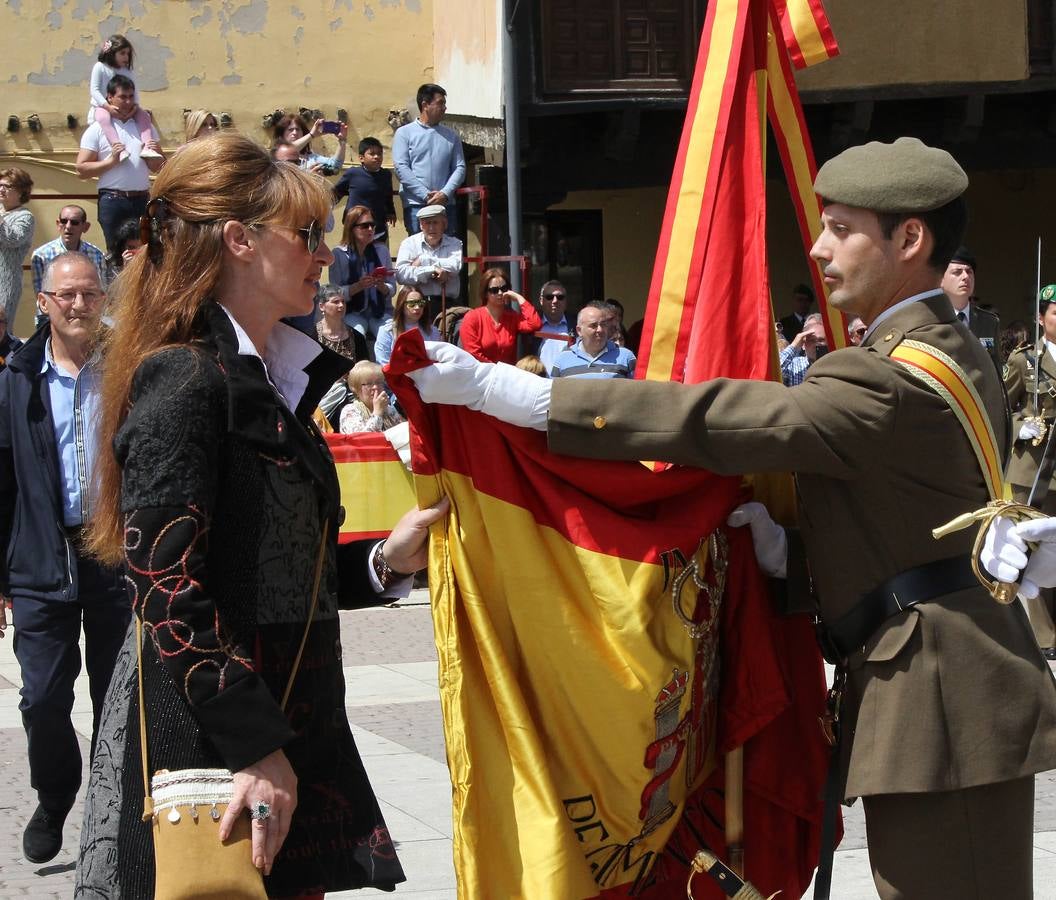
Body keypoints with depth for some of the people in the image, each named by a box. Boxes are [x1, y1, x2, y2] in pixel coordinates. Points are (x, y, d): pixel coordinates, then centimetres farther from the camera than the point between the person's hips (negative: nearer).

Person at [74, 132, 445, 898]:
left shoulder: (274, 382, 15)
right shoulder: (184, 381, -12)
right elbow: (168, 589, -20)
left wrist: (382, 562, 5)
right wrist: (256, 750, -23)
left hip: (288, 731, 9)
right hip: (206, 747, -9)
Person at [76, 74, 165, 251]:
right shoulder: (97, 130, 3)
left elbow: (159, 168, 18)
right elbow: (82, 169, -4)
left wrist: (154, 155, -3)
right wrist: (111, 161, -14)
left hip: (142, 199, 4)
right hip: (113, 201, -4)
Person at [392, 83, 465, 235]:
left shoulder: (451, 136, 15)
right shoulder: (404, 133, 5)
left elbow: (460, 167, 9)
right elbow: (401, 168, -4)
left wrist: (445, 193, -9)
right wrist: (426, 195, -12)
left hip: (446, 204, 3)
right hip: (416, 204, -3)